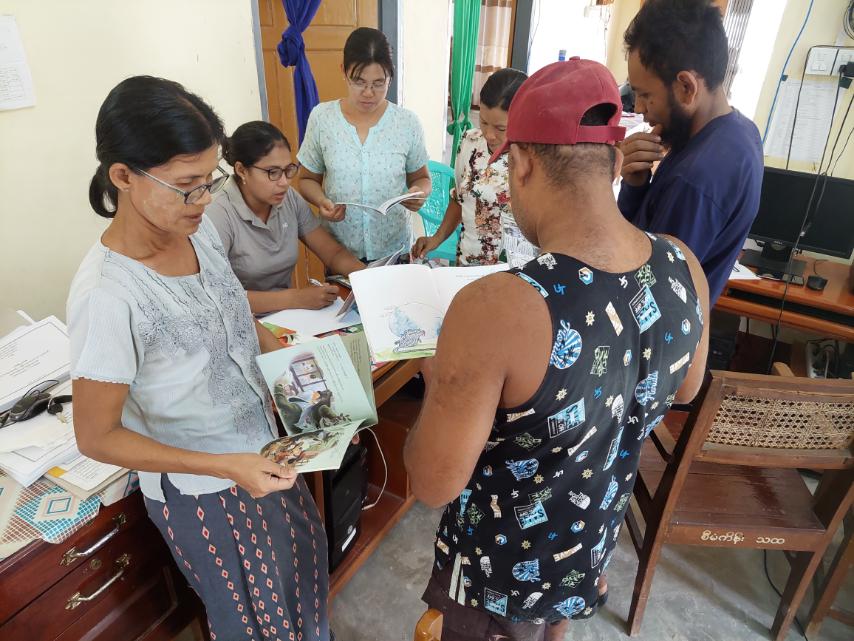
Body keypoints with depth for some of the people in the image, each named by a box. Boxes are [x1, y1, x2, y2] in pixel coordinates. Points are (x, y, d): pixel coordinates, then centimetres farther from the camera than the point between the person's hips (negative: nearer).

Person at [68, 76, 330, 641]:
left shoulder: (199, 228, -10)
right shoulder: (108, 296, -31)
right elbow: (97, 436, -20)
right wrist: (225, 467, -26)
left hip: (262, 448, 7)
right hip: (200, 490, -6)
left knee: (303, 561, 29)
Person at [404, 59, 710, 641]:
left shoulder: (494, 308, -40)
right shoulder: (684, 269, -18)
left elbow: (434, 482, -28)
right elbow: (685, 388, 1)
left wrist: (440, 384, -12)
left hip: (506, 574, -4)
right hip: (593, 550, 5)